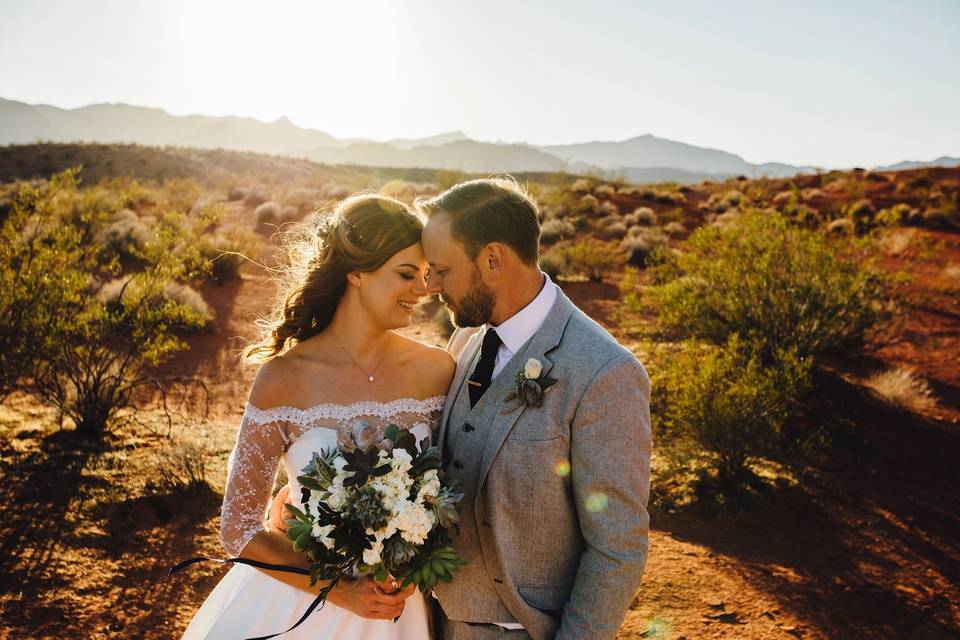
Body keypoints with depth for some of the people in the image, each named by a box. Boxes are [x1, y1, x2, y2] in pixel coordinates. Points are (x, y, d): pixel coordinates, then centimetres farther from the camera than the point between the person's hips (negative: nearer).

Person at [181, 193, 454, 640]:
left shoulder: (437, 371, -11)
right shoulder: (284, 377, -17)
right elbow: (239, 530, -11)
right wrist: (340, 591, -15)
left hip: (395, 603, 2)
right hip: (297, 597, -2)